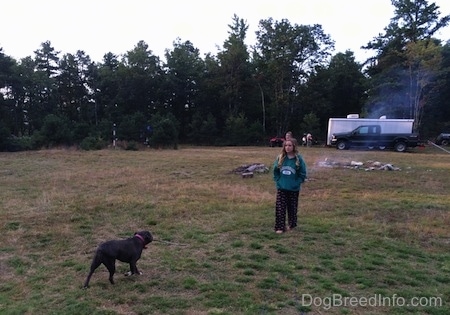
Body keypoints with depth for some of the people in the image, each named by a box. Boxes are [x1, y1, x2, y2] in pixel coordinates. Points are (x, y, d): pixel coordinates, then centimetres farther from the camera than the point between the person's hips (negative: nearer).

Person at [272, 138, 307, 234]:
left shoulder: (298, 159, -10)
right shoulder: (280, 157, -3)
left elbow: (302, 174, -4)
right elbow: (275, 171, 8)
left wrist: (296, 183, -8)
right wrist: (277, 181, 1)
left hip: (294, 189, -1)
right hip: (281, 188, 2)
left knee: (292, 207, 13)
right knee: (280, 208, -1)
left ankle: (291, 224, 32)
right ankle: (280, 227, 6)